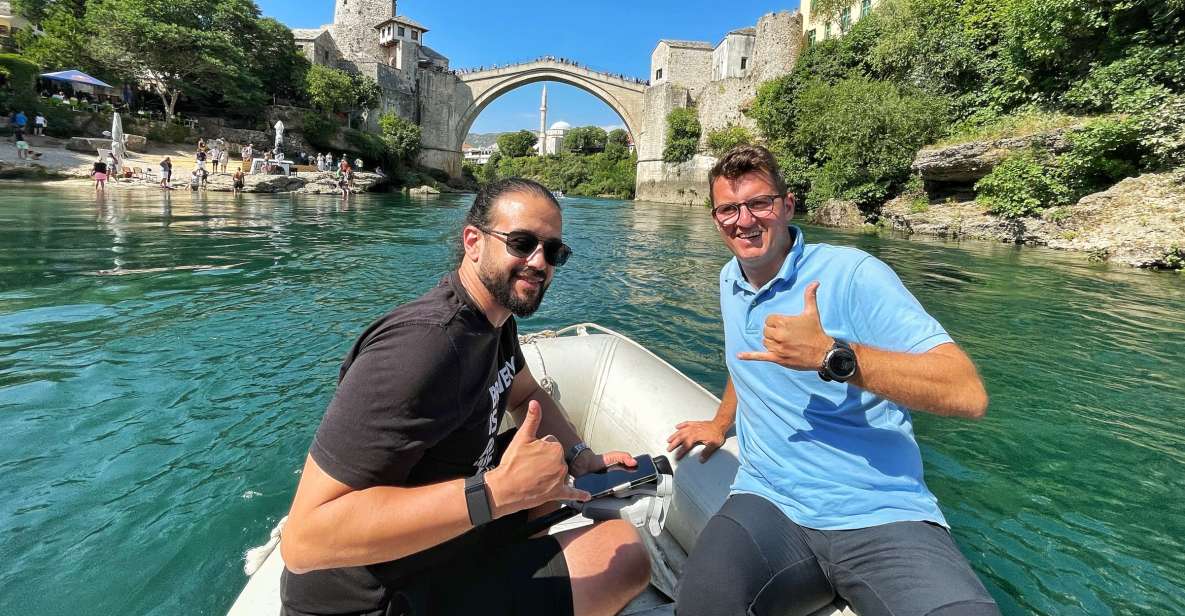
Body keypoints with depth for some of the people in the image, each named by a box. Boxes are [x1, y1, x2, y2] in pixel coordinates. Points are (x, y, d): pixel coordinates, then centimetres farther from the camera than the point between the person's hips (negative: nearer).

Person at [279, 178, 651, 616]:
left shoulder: (495, 317, -1)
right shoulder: (423, 344, -31)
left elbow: (527, 396, 16)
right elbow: (304, 539, -32)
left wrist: (580, 457, -1)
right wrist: (496, 492, -36)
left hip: (435, 530, 9)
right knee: (626, 554, -14)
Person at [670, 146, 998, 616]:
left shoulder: (853, 274, -10)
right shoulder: (729, 281, 12)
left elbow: (968, 394, -19)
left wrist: (830, 354, -28)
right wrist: (720, 424, 36)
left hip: (882, 517, -3)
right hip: (768, 504, 4)